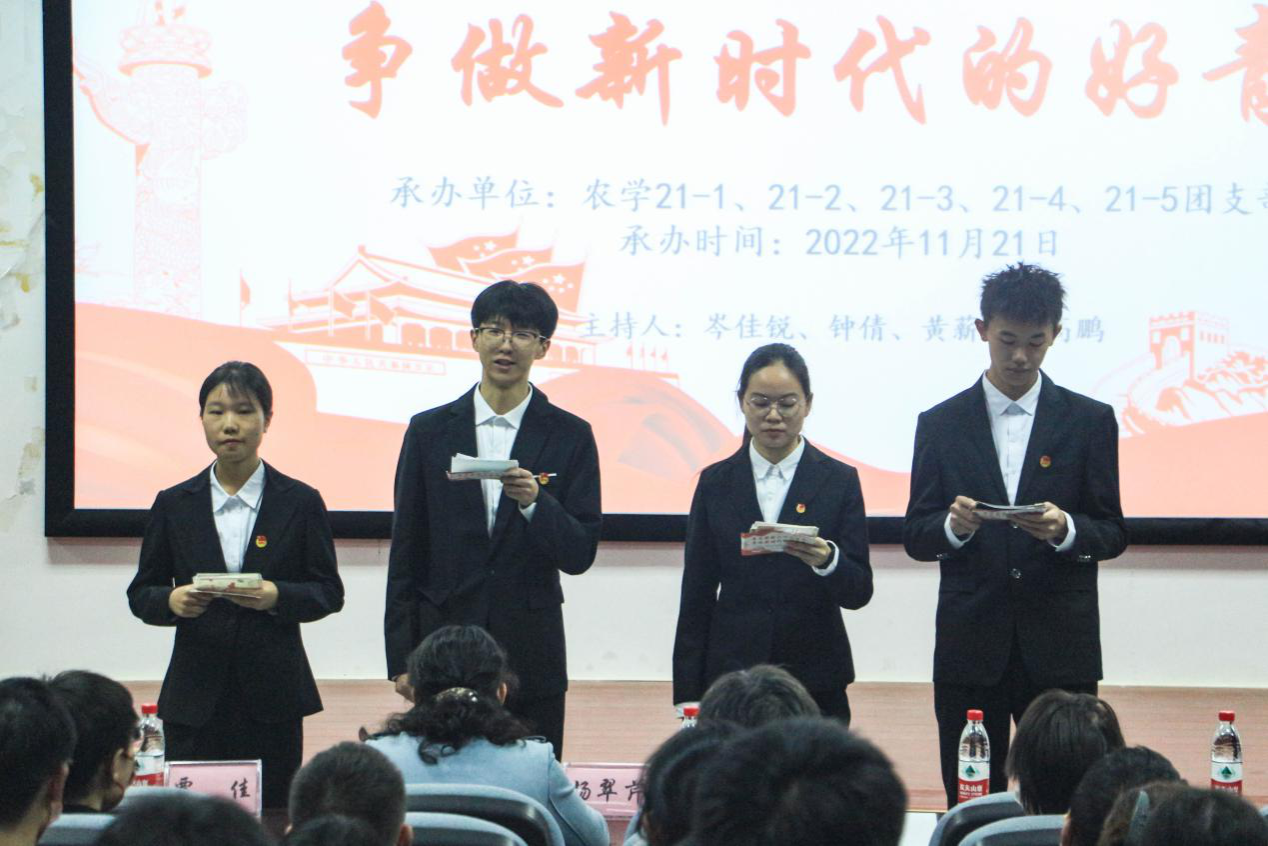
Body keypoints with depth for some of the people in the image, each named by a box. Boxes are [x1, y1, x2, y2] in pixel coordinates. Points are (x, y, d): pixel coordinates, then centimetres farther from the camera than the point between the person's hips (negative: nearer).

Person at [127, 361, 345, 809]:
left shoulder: (300, 503, 4)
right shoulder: (175, 504, 8)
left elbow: (329, 592, 4)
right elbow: (141, 594, 10)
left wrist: (276, 597, -16)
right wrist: (172, 600, -13)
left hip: (273, 696, -1)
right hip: (196, 697, 1)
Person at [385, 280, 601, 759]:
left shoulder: (570, 436, 4)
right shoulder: (429, 431, 7)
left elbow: (580, 555, 0)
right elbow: (405, 554, 8)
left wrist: (535, 501, -19)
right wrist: (401, 659, 3)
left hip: (531, 658, -1)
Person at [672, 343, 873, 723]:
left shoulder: (838, 480, 2)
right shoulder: (716, 482, 6)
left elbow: (859, 591, -2)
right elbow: (697, 594, 6)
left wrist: (827, 561, -24)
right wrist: (688, 696, 1)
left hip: (815, 680, -1)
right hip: (732, 674, 1)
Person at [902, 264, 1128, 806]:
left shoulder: (1089, 421, 6)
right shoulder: (941, 425, 7)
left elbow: (1113, 533, 4)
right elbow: (915, 537, 6)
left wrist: (1066, 530, -17)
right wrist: (952, 526, -17)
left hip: (1060, 651, -1)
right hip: (970, 647, 1)